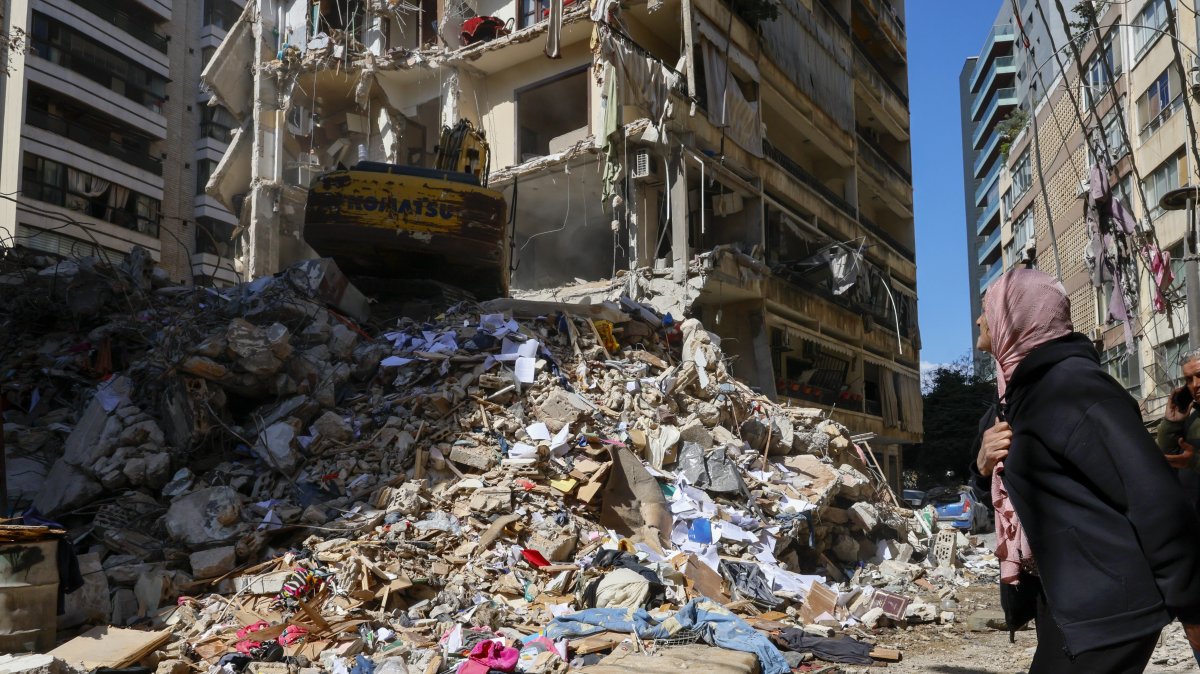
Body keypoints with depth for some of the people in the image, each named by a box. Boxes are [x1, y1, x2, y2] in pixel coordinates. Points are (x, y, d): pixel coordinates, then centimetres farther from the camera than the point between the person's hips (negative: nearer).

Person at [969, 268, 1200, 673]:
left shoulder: (1070, 383, -18)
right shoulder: (1023, 388, 11)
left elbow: (1153, 496, -22)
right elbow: (1013, 491, 19)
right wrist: (984, 464, -4)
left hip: (1105, 605, -9)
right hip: (1066, 597, 9)